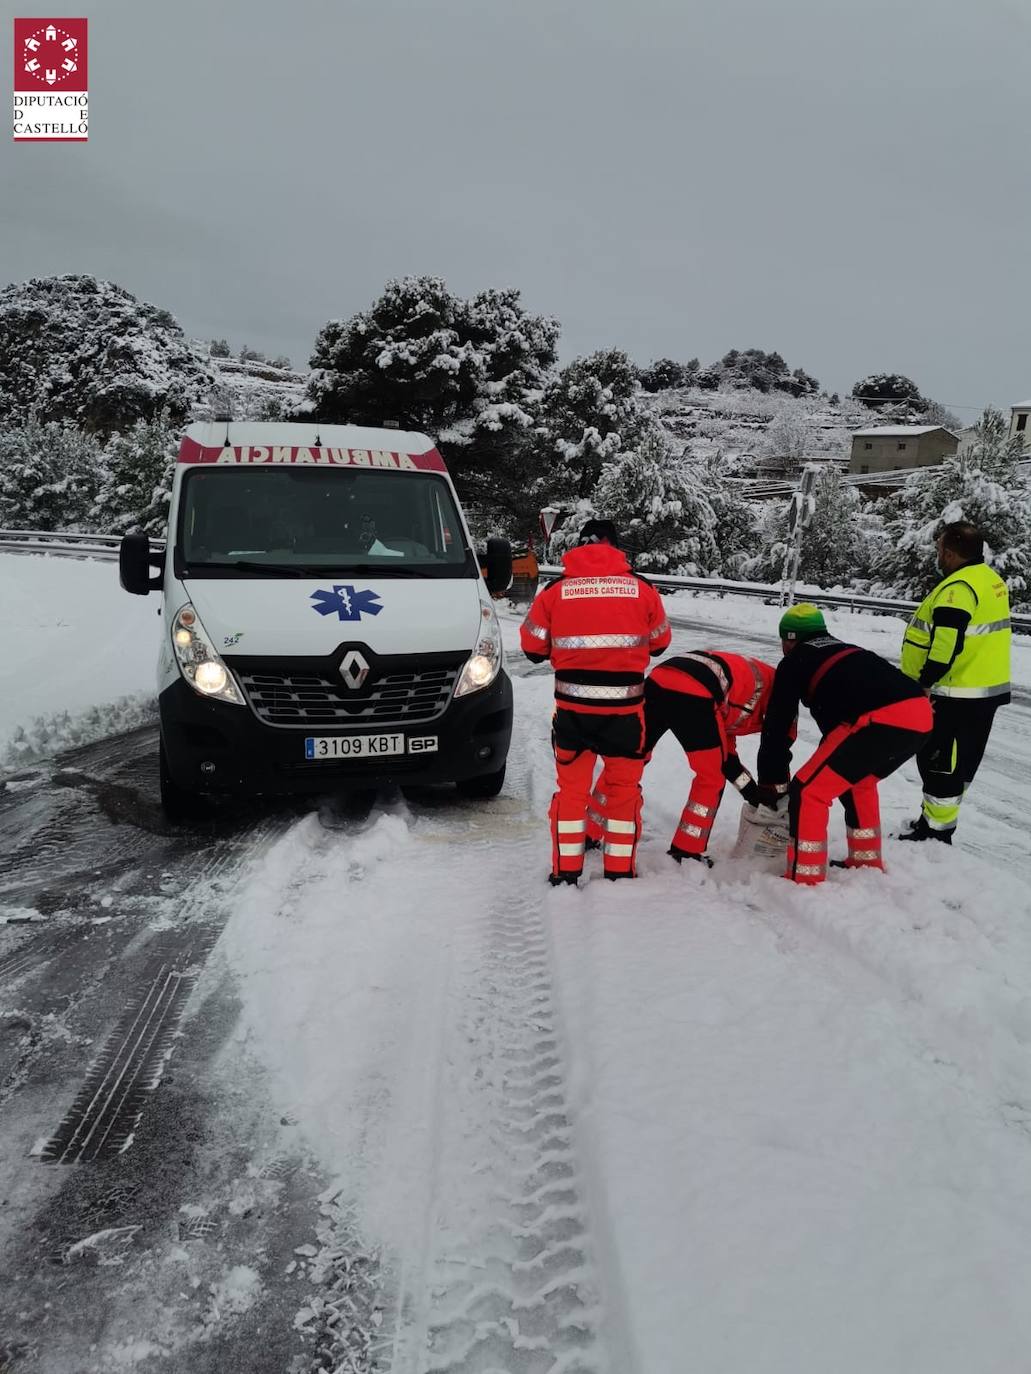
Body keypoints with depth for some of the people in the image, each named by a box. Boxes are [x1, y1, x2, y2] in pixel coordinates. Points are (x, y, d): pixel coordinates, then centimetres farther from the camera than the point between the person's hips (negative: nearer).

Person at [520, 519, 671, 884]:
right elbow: (659, 643, 13)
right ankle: (620, 870, 22)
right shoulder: (642, 589, 0)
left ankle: (566, 871, 16)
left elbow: (533, 648, 5)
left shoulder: (554, 591, -2)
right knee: (625, 786, 16)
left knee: (571, 786, 13)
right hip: (625, 708, 0)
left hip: (573, 707, 0)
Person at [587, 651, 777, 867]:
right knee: (711, 779, 14)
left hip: (658, 680, 8)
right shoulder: (772, 683, 21)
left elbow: (724, 751, 40)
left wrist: (755, 794, 44)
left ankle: (587, 836, 25)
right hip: (695, 695, -7)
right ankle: (687, 852, 18)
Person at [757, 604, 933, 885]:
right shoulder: (844, 651, 35)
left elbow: (777, 726, 14)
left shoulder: (794, 662, 15)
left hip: (882, 720, -8)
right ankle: (867, 862, 41)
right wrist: (829, 762, 50)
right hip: (921, 715, 8)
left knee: (808, 791, 3)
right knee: (858, 782, 31)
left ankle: (804, 880, 4)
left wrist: (771, 783, 24)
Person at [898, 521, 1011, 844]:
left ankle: (936, 833, 8)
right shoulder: (989, 579, 11)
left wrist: (926, 682, -23)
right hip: (985, 689, 10)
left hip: (956, 696, -10)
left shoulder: (958, 588, -21)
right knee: (958, 764, 19)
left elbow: (946, 643, -29)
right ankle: (935, 821, 32)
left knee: (939, 763, 0)